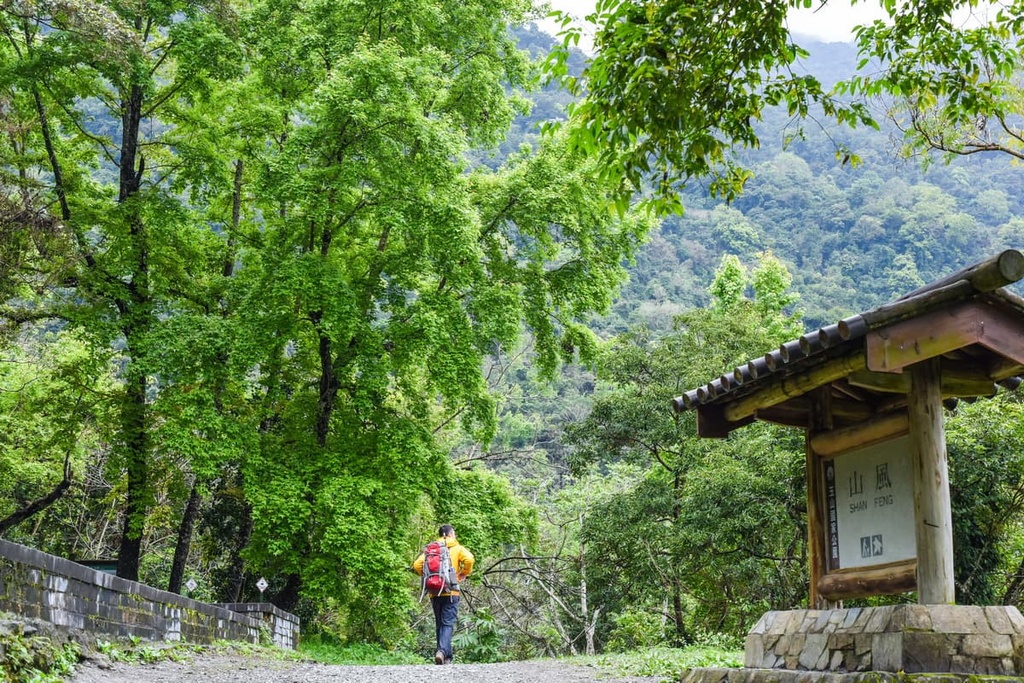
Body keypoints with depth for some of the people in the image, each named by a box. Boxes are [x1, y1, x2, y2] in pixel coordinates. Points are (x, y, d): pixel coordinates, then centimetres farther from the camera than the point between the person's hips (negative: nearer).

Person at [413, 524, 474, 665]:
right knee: (448, 624, -4)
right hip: (451, 591, -3)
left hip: (434, 593, 3)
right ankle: (442, 651, -25)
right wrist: (463, 574, 0)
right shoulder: (458, 548, 3)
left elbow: (417, 565, -2)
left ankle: (446, 657, 15)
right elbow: (469, 559, -15)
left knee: (439, 624, 13)